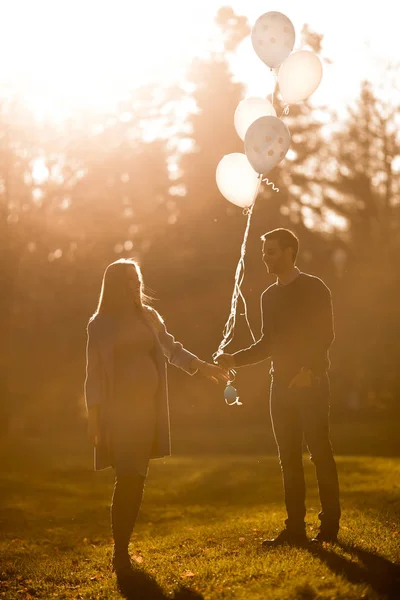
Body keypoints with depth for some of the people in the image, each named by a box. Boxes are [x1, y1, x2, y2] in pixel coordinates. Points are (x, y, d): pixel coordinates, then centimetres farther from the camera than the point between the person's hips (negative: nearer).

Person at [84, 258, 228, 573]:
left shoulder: (148, 316, 10)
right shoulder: (101, 324, -3)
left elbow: (171, 347, 16)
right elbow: (95, 374, -4)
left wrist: (203, 366, 2)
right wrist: (94, 420, -8)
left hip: (147, 408, 5)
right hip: (119, 410, -5)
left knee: (137, 480, 6)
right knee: (127, 479, -11)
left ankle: (124, 548, 14)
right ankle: (120, 553, -3)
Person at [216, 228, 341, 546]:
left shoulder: (314, 288, -5)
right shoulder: (270, 296, 13)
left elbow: (325, 335, -11)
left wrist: (309, 371, -22)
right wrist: (235, 359, 7)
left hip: (312, 383, -6)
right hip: (282, 384, 6)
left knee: (319, 451, -4)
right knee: (289, 456, 5)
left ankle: (330, 524, 2)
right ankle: (295, 526, 8)